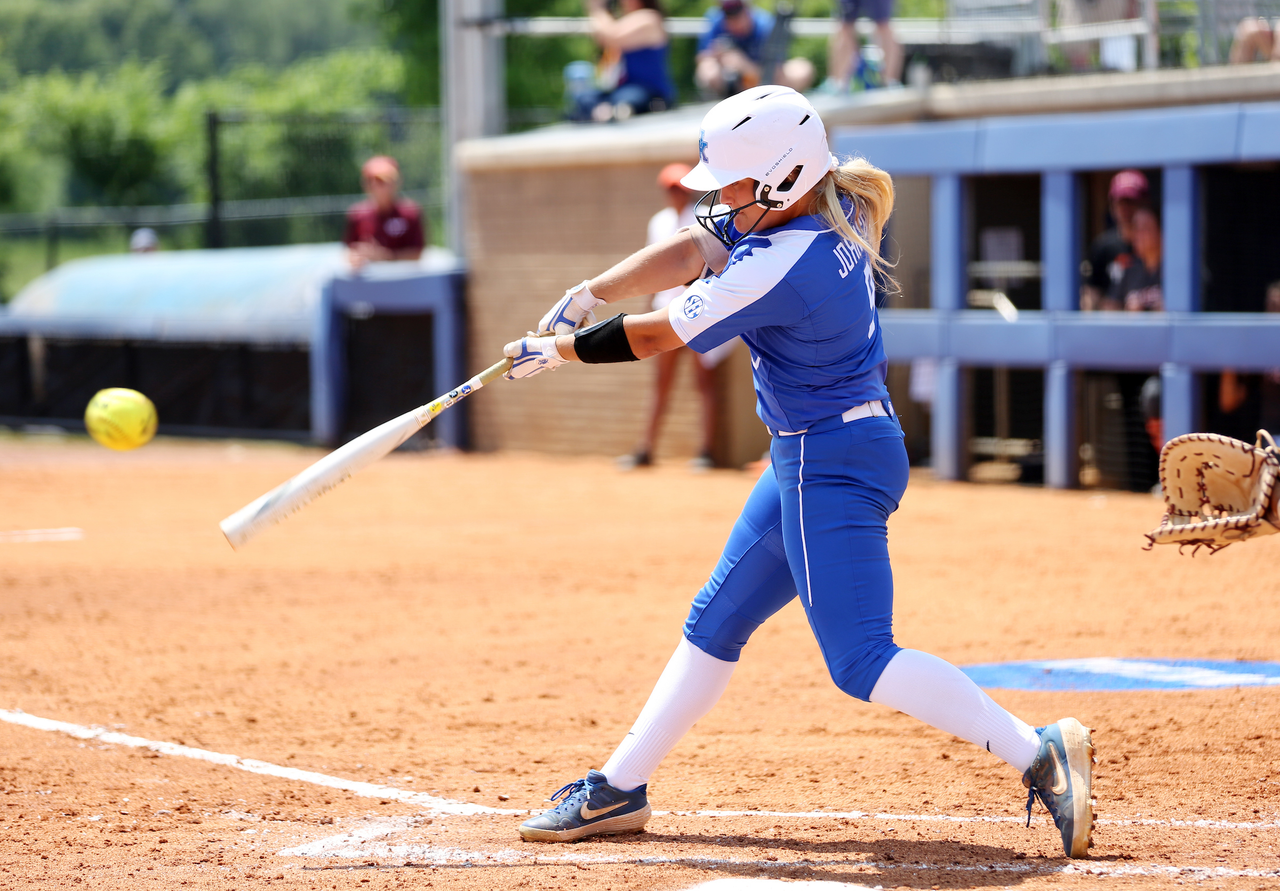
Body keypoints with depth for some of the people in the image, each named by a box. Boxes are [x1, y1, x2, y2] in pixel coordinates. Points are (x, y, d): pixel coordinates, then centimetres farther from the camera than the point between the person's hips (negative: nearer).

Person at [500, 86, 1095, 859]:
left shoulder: (780, 267, -26)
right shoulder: (828, 212, 0)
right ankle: (621, 789, 27)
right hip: (810, 457, 10)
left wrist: (557, 350, -2)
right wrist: (589, 295, -6)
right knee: (715, 623, 17)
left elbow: (655, 337, -16)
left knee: (861, 662, -13)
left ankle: (1040, 756, -17)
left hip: (832, 466, -10)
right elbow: (692, 250, 5)